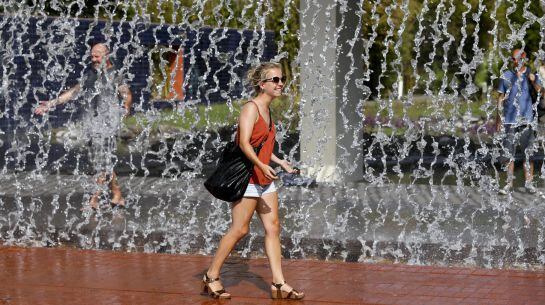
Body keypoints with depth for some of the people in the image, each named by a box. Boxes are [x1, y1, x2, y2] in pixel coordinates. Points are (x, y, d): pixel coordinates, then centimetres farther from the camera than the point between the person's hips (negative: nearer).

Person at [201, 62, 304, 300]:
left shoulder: (267, 110, 14)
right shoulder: (251, 108, -12)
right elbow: (244, 143, -24)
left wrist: (280, 162, 21)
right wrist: (262, 166, -34)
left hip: (264, 179, 9)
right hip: (246, 176, -9)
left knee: (273, 227, 4)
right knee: (240, 229, -5)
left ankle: (279, 284, 5)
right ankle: (211, 277, 8)